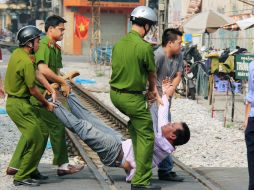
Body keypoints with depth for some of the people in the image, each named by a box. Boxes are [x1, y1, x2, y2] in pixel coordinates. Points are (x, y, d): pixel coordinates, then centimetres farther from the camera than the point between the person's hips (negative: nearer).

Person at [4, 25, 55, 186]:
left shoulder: (17, 54, 8)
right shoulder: (26, 61, -22)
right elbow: (33, 89, -16)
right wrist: (46, 104, -3)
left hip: (14, 101, 10)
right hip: (19, 105, -10)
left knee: (30, 137, 16)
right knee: (36, 140, -5)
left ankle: (31, 171, 24)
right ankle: (23, 177, 1)